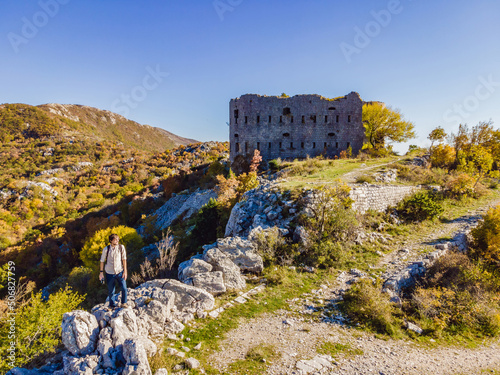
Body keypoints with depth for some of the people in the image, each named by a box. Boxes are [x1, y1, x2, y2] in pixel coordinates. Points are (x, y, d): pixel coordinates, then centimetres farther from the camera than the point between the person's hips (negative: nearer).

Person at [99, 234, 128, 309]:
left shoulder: (121, 247, -7)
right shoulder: (106, 249, -6)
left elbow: (124, 259, -2)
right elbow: (102, 261, 6)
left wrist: (125, 271, -4)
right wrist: (101, 272, 7)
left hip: (120, 272, 0)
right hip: (109, 273, 0)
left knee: (124, 288, -7)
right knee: (111, 291, 9)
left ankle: (123, 303, 15)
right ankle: (111, 305, 30)